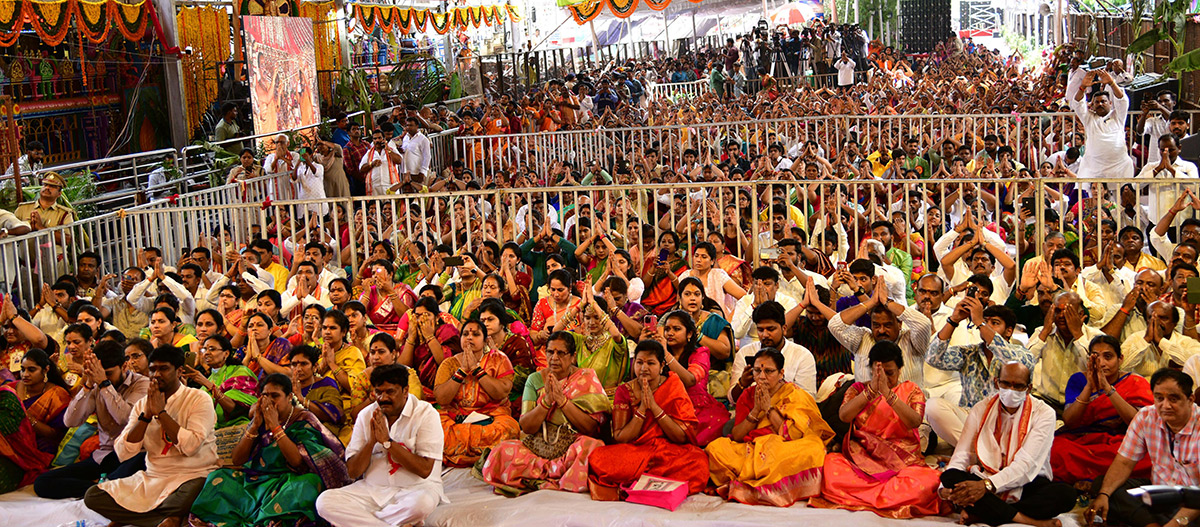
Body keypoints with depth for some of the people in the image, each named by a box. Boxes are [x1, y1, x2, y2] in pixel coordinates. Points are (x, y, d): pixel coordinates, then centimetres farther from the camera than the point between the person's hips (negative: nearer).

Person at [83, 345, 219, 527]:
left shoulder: (199, 399, -4)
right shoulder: (142, 405, 11)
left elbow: (190, 446, -19)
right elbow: (123, 453, 0)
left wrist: (161, 412, -14)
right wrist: (146, 415, -9)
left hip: (191, 477, -6)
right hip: (152, 477, 6)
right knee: (92, 496, -12)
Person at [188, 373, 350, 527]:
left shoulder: (304, 420, -2)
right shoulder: (260, 418, 11)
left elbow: (297, 460, -18)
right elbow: (237, 460, 4)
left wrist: (275, 426, -15)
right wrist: (255, 425, -7)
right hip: (256, 479, 5)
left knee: (306, 486, -37)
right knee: (218, 478, -13)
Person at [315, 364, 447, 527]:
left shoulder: (425, 414, -6)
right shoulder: (366, 415, 6)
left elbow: (425, 470, -16)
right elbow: (353, 472, 3)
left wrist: (387, 441, -17)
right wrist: (371, 440, -13)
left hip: (415, 488, -4)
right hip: (372, 489, 4)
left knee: (422, 502, -39)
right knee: (324, 501, -21)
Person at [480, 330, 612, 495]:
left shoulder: (587, 378, 3)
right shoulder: (535, 379, 8)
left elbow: (591, 428, -7)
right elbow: (526, 427, -1)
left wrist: (562, 400, -14)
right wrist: (547, 400, -15)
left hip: (571, 450, -1)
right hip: (536, 448, 1)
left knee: (590, 446, -35)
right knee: (502, 452, -26)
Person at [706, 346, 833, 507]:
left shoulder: (795, 396, 1)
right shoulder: (748, 395, 11)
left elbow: (793, 436, -13)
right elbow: (736, 436, 4)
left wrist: (769, 408, -10)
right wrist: (756, 410, -8)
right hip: (751, 450, 3)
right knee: (716, 447, -21)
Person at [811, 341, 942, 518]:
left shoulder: (911, 390, 11)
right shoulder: (858, 389, 14)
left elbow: (914, 422, -10)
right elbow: (844, 415, -6)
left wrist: (888, 393, -20)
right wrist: (871, 390, -16)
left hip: (902, 462, -1)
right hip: (861, 460, 1)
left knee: (927, 483, -34)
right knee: (830, 467, -32)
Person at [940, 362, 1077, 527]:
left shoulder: (1043, 413, -4)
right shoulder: (981, 409, 5)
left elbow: (1026, 463, -15)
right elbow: (961, 455, -3)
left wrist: (987, 485, -30)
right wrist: (945, 488, -24)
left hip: (1027, 484, -1)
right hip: (984, 478, 1)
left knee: (1066, 494, -31)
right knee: (950, 476, -29)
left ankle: (982, 513, -29)